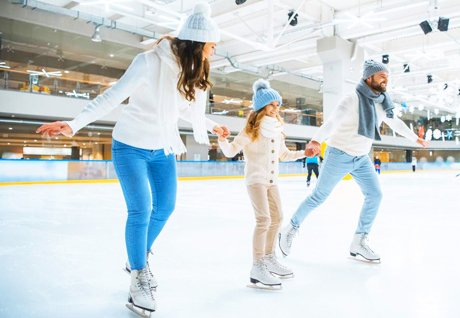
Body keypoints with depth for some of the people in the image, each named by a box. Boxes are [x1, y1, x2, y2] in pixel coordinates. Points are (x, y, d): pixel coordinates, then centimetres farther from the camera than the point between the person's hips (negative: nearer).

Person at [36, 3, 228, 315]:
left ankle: (139, 258, 35)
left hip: (163, 149, 7)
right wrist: (74, 124, -30)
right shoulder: (150, 62, -22)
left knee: (166, 207, 10)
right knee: (141, 210, -10)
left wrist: (212, 125, 27)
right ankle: (139, 277, 12)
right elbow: (112, 96, -22)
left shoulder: (194, 71, -1)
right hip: (131, 146, -7)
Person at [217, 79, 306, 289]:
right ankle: (257, 268, -12)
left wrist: (304, 153, 17)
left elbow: (284, 154, 20)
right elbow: (230, 151, -14)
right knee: (263, 219, -17)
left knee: (277, 218, 14)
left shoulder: (277, 130, 9)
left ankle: (269, 258, 32)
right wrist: (223, 140, -32)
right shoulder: (251, 131, -12)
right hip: (255, 179, -8)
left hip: (271, 180, 8)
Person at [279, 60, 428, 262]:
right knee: (319, 197, 0)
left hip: (361, 158, 7)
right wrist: (316, 140, -52)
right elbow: (333, 121, -35)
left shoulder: (382, 103, 5)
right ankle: (291, 229, 19)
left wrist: (415, 138, 36)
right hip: (339, 155, -7)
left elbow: (396, 123, 23)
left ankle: (359, 242, 11)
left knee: (375, 195, -1)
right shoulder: (354, 99, -19)